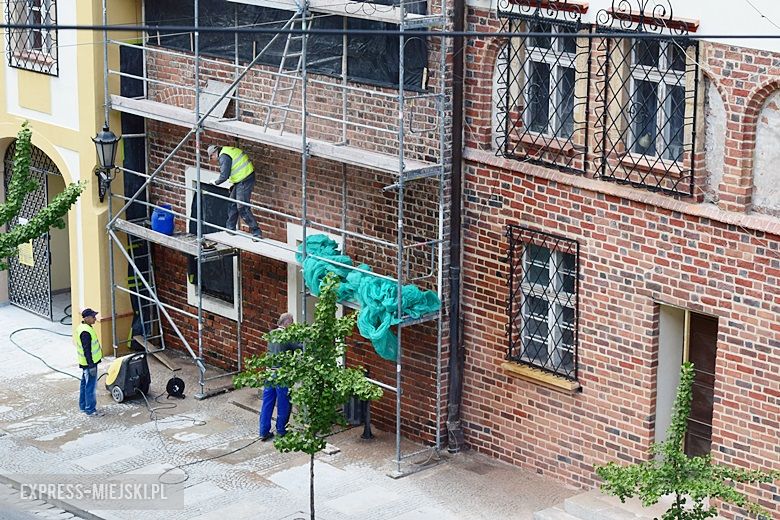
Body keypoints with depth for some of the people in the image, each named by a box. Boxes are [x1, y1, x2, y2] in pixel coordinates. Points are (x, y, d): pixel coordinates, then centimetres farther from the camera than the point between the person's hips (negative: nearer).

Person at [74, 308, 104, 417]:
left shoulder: (82, 328, 7)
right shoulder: (85, 332, -25)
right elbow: (87, 351, -25)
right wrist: (91, 366, -23)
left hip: (85, 363, 10)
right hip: (89, 363, -10)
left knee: (85, 384, 19)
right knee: (90, 386, -2)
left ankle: (83, 406, 30)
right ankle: (90, 410, 4)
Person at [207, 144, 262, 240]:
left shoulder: (224, 157, -15)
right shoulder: (226, 152, 16)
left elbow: (224, 176, -19)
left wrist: (215, 182, -1)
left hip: (244, 180, -11)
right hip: (240, 180, 11)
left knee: (242, 208, -10)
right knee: (232, 205, 19)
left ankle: (256, 232, -9)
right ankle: (230, 229, 30)